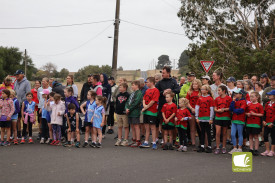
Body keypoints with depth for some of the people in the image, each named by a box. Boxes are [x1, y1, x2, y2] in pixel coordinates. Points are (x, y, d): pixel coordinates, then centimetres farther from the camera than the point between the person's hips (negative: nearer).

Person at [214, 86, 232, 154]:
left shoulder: (229, 98, -4)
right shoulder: (217, 99, 7)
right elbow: (215, 108, 9)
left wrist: (224, 109, -17)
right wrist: (217, 110, -12)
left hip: (226, 118, -2)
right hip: (218, 117, 2)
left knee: (224, 133, 7)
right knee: (217, 133, -5)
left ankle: (224, 147, 18)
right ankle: (217, 148, 1)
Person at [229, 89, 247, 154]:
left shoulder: (243, 101, -6)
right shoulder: (235, 101, 13)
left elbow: (241, 110, -19)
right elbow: (231, 109, 1)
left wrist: (234, 110, -6)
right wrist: (233, 101, -5)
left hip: (240, 120, -6)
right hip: (234, 119, 6)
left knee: (240, 135, 3)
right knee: (232, 134, 3)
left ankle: (239, 148, 10)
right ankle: (234, 148, 13)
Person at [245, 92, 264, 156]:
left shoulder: (259, 105, -7)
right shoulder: (249, 105, 8)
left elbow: (262, 114, -9)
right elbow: (246, 112, 15)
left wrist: (254, 114, -19)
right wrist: (248, 114, -6)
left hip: (256, 123, -5)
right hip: (249, 123, 5)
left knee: (256, 136, 2)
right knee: (250, 136, 9)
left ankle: (256, 150, 9)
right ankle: (251, 149, 15)